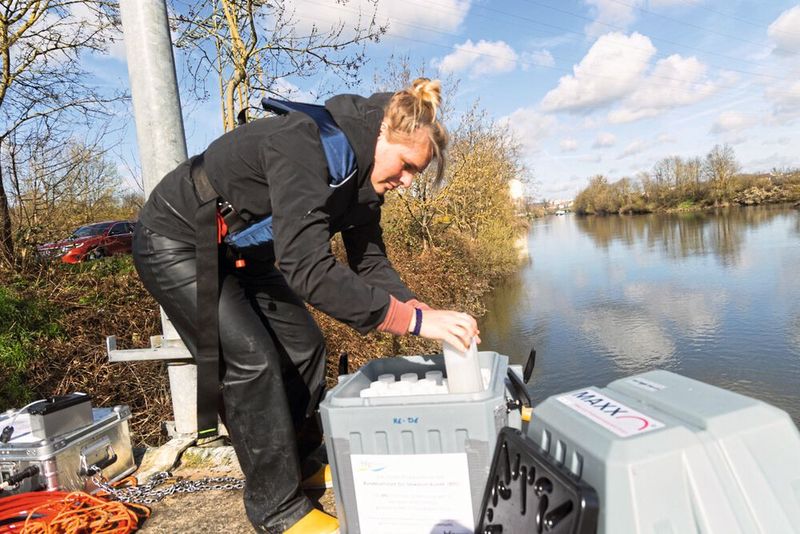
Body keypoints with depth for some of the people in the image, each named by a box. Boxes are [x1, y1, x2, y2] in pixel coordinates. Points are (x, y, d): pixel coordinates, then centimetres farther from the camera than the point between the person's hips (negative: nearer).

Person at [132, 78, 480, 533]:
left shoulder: (364, 171, -7)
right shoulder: (305, 145, -35)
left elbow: (369, 260, -5)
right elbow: (308, 270, -43)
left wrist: (421, 309, -19)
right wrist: (412, 319, -42)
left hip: (240, 251, 8)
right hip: (176, 244, -8)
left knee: (303, 345, 4)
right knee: (250, 361, -15)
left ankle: (304, 466, 24)